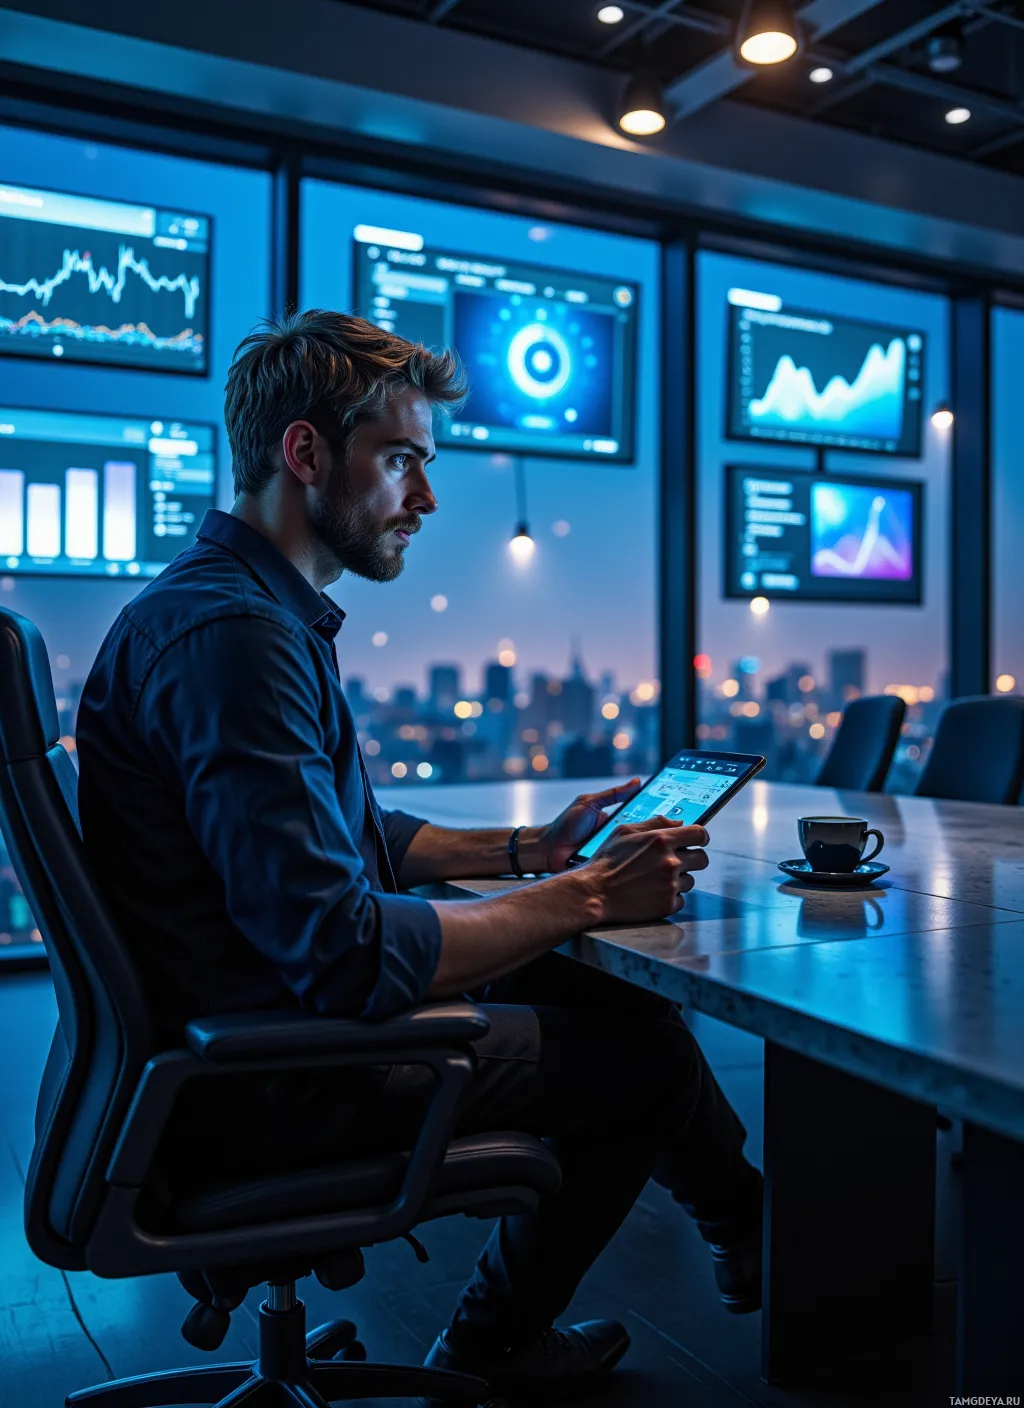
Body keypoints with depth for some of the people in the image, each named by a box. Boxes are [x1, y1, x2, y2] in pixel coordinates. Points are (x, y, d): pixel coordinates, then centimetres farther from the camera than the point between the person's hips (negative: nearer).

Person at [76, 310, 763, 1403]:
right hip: (254, 1077, -10)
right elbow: (343, 951, -29)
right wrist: (576, 899, -19)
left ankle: (746, 1222, 34)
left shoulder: (260, 610, 10)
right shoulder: (230, 633, -25)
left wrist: (525, 850, 9)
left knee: (613, 996, 12)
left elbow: (357, 840, 18)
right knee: (648, 1051, 1)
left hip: (273, 1003, 10)